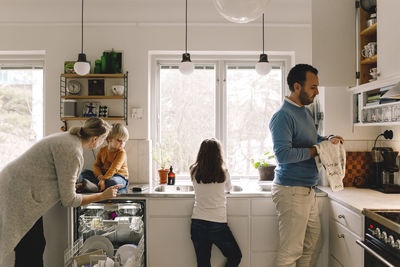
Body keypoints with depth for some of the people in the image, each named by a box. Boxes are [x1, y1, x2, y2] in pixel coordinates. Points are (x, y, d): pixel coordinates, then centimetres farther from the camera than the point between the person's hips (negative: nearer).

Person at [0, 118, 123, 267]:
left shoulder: (70, 138, 4)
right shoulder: (73, 151, -24)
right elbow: (69, 200, -18)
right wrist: (102, 196, -12)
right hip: (19, 196, -9)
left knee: (37, 246, 13)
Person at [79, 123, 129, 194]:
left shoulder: (122, 153, -12)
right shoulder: (102, 150, 5)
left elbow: (114, 168, -22)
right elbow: (96, 165, 2)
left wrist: (103, 179, -31)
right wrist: (99, 175, -19)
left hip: (119, 176, -6)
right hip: (103, 175, 6)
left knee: (112, 182, -40)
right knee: (84, 173, -7)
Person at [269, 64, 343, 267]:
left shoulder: (305, 112, 13)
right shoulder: (283, 116, -18)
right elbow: (283, 154, -26)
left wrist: (328, 140, 7)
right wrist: (315, 150, -18)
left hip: (307, 189, 10)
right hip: (291, 190, -10)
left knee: (312, 242, 21)